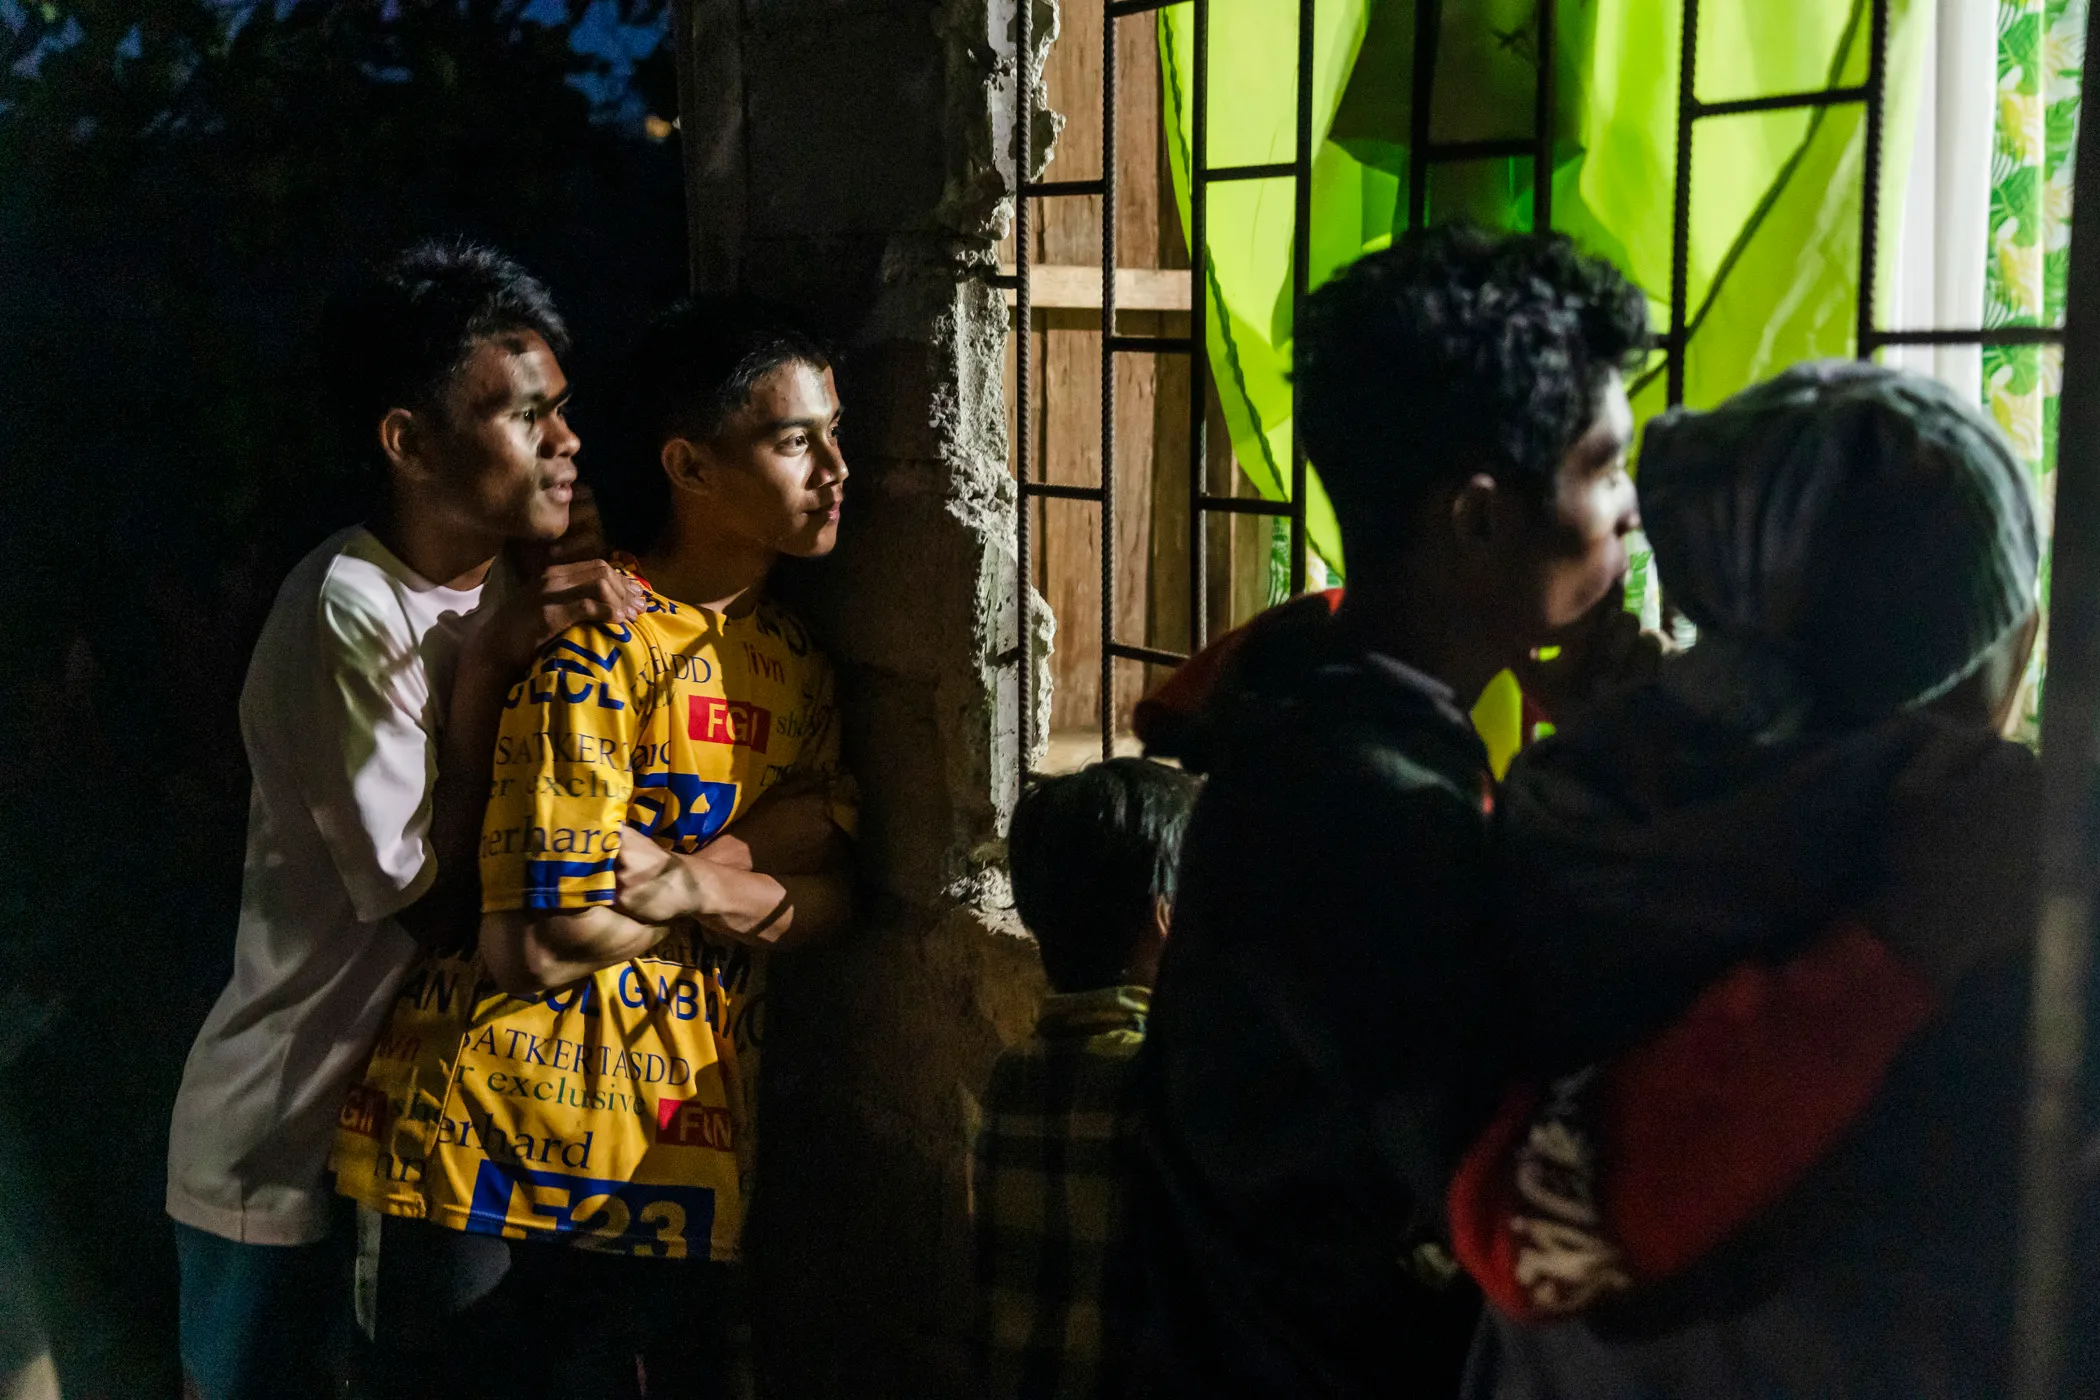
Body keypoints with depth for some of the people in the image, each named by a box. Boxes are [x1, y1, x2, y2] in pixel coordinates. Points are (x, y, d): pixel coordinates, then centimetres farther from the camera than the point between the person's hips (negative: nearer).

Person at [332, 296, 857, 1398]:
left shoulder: (793, 662, 10)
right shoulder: (596, 642, -15)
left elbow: (828, 897, 2)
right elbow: (548, 945, -20)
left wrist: (688, 873, -16)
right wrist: (735, 880, -5)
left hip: (682, 1166, 6)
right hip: (494, 1145, -6)